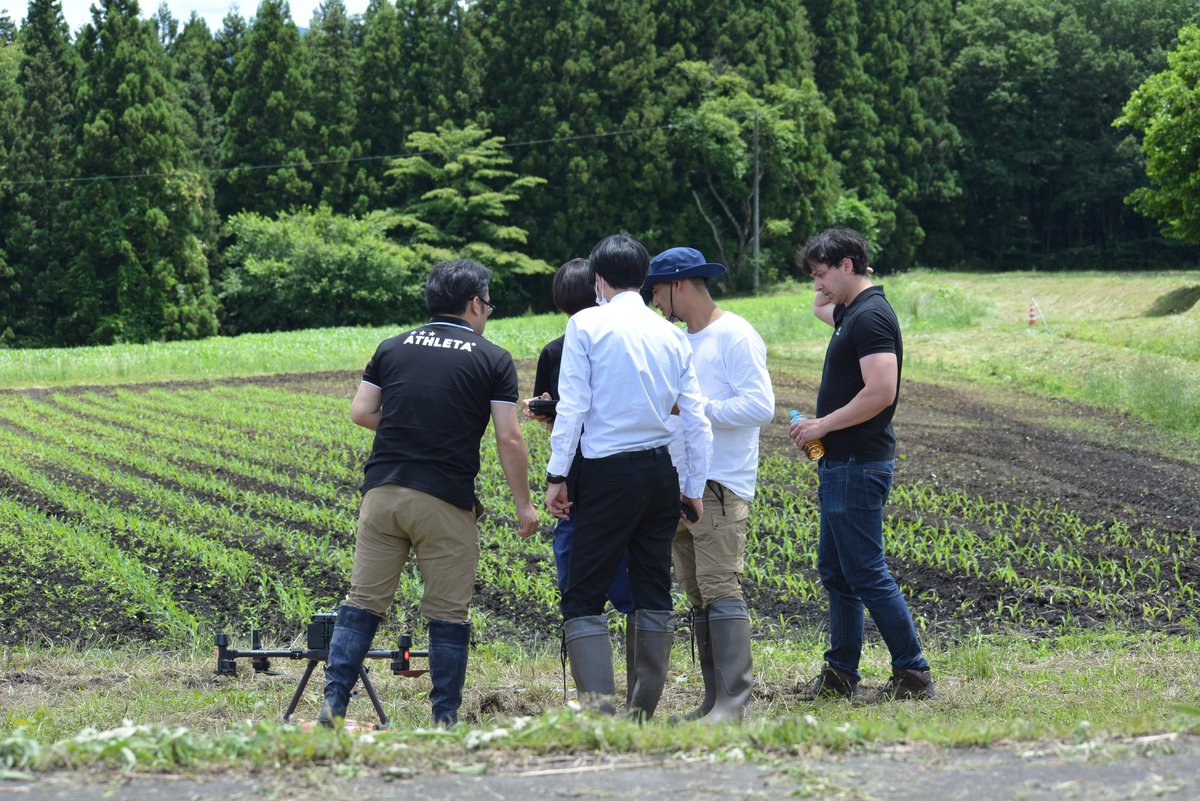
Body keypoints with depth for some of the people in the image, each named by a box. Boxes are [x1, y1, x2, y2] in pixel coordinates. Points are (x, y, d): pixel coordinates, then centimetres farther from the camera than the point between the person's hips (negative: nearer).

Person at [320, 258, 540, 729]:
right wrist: (524, 504, 5)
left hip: (382, 491, 3)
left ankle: (333, 706, -1)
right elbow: (509, 439, -3)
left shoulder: (392, 348, 11)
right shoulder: (492, 360, 2)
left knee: (362, 603, 7)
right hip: (445, 501, -3)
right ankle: (445, 719, 6)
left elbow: (360, 413, 8)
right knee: (448, 615, 5)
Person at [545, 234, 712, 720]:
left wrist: (557, 474, -4)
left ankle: (598, 703, -15)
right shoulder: (672, 335, 9)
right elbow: (696, 421, 8)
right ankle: (644, 711, 14)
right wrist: (695, 488, 15)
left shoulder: (587, 324, -4)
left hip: (608, 474, -5)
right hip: (661, 471, 5)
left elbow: (573, 406, -8)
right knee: (654, 593, 12)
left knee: (583, 597, -1)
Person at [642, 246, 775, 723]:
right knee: (697, 595, 7)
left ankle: (734, 701, -16)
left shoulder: (736, 336, -7)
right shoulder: (681, 342, 20)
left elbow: (760, 407, -16)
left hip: (721, 487, -9)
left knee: (720, 588, -14)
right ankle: (714, 699, 10)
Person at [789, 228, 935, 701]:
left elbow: (881, 393, -27)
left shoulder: (870, 317, -17)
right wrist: (827, 290, 20)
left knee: (866, 574, -7)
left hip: (859, 465, -11)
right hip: (840, 464, 11)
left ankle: (913, 674, -3)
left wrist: (821, 426, -18)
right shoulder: (850, 312, 15)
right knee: (835, 572, 14)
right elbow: (819, 308, 40)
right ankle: (840, 675, 19)